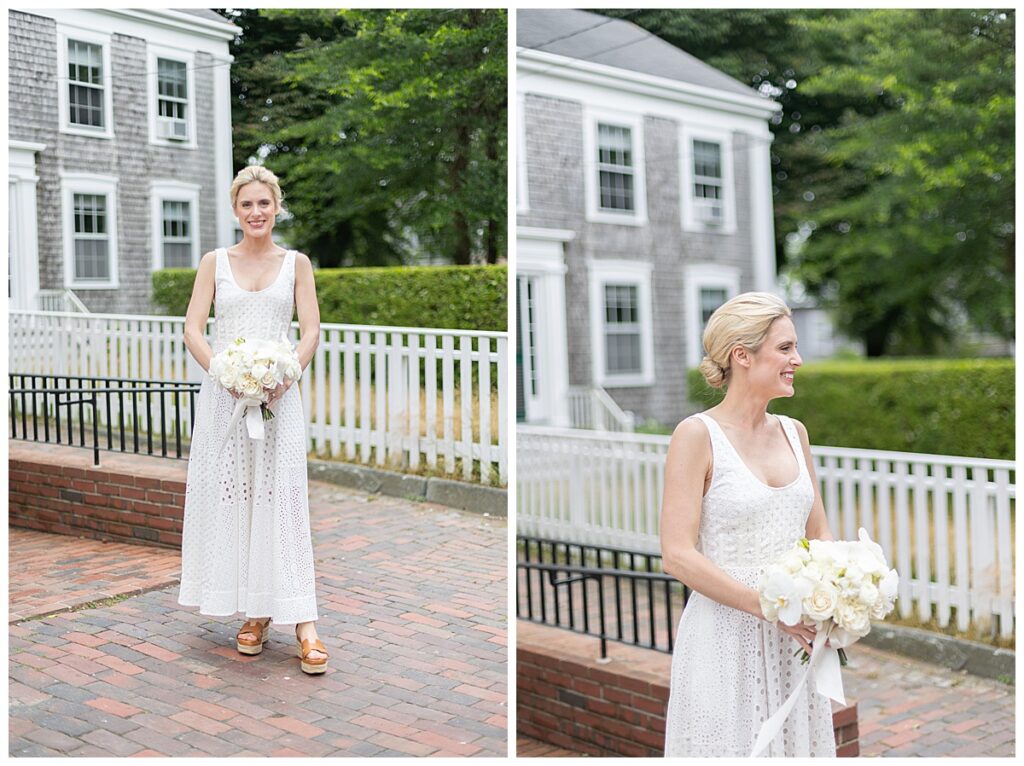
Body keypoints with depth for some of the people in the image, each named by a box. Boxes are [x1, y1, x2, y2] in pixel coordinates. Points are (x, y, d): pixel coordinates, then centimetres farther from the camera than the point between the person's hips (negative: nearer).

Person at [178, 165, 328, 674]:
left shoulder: (296, 263, 7)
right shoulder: (215, 262, 7)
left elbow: (311, 331, 1)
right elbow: (193, 330, 0)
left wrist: (285, 376, -16)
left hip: (277, 397, -1)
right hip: (223, 395, 1)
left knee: (282, 500, -6)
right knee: (229, 498, 2)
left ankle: (303, 622, -6)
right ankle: (255, 613, 15)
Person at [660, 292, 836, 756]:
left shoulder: (794, 432, 8)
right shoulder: (698, 434, -10)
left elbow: (819, 535, 14)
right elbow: (677, 556, -16)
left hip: (796, 641, 6)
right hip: (725, 638, -6)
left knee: (798, 742, 14)